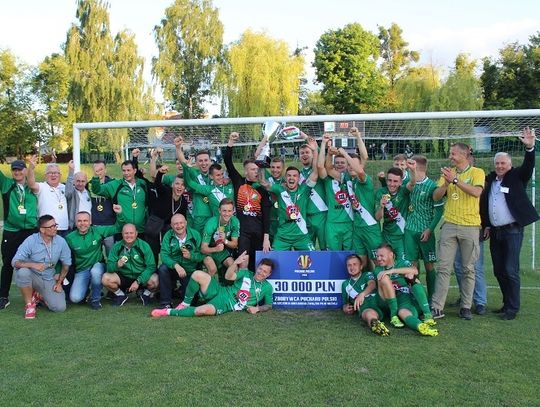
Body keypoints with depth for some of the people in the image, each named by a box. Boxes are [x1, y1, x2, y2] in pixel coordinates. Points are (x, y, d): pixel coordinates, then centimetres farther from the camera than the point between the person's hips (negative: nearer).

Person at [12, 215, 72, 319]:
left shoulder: (61, 241, -8)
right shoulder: (30, 241, -16)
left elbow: (66, 263, 4)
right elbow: (15, 262, -22)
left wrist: (59, 282, 3)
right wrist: (33, 265, -39)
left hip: (49, 280, 2)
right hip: (32, 276, -2)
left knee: (60, 307, -14)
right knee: (23, 272, -38)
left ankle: (39, 296, 19)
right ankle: (29, 304, -13)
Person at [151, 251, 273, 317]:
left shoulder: (267, 287, 5)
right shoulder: (246, 274, 9)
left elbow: (268, 305, 12)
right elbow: (228, 276, -3)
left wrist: (257, 309, -9)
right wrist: (236, 262, -20)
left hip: (225, 305, -3)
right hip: (220, 292, 3)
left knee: (205, 310, -38)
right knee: (198, 274, -24)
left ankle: (170, 312, -18)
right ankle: (186, 304, -4)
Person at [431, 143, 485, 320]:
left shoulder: (477, 172, 2)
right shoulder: (448, 172, 12)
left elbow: (477, 192, -17)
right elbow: (436, 196, 4)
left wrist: (455, 180, -19)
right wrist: (446, 183, -13)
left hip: (470, 226, -2)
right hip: (449, 225, 2)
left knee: (468, 269, 5)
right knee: (444, 267, -2)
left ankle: (466, 307, 15)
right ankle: (437, 307, -1)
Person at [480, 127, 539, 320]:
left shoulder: (517, 176, -1)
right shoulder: (490, 179, 10)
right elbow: (484, 203, 14)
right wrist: (486, 225, 11)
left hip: (512, 230, -5)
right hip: (495, 231, 5)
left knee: (511, 270, -7)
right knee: (499, 271, 10)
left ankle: (513, 308, 3)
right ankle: (507, 303, 24)